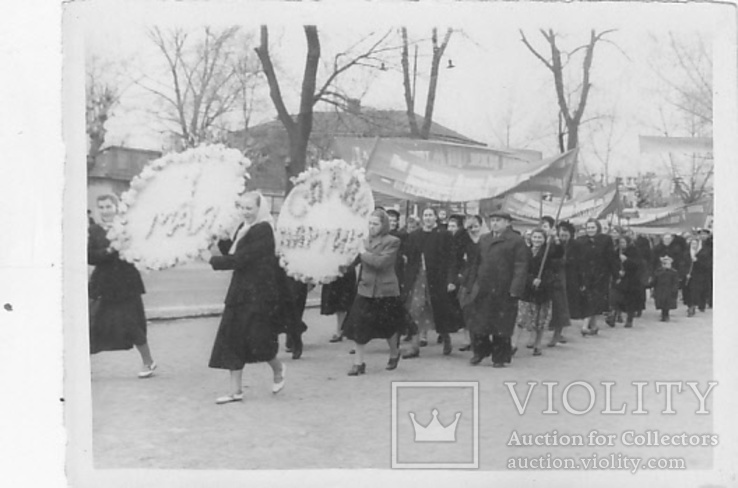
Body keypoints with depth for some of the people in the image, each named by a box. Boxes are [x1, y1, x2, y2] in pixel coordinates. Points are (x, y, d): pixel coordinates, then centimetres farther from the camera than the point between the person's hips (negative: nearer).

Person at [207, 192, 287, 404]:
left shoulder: (263, 231, -15)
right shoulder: (243, 228, 12)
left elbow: (240, 259, -20)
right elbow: (232, 252, 10)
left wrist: (214, 261, -12)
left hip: (259, 293, -8)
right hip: (240, 291, 8)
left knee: (256, 338, -5)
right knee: (232, 339, 4)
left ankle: (278, 368, 26)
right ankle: (236, 391, 11)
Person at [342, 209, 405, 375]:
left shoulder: (392, 242, -9)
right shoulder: (364, 240, 6)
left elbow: (380, 262, -21)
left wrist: (363, 253, -16)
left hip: (386, 291, -4)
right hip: (365, 289, 4)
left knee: (388, 327, 9)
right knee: (358, 326, -3)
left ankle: (394, 354, 37)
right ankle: (358, 363, 6)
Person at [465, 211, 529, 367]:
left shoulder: (517, 241, -2)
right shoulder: (483, 240, 15)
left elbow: (521, 267, -8)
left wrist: (515, 290, -16)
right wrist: (472, 283, 9)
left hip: (503, 292, -5)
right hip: (482, 290, 5)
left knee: (501, 326, 3)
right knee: (476, 323, 5)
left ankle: (500, 358, 17)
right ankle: (480, 351, 26)